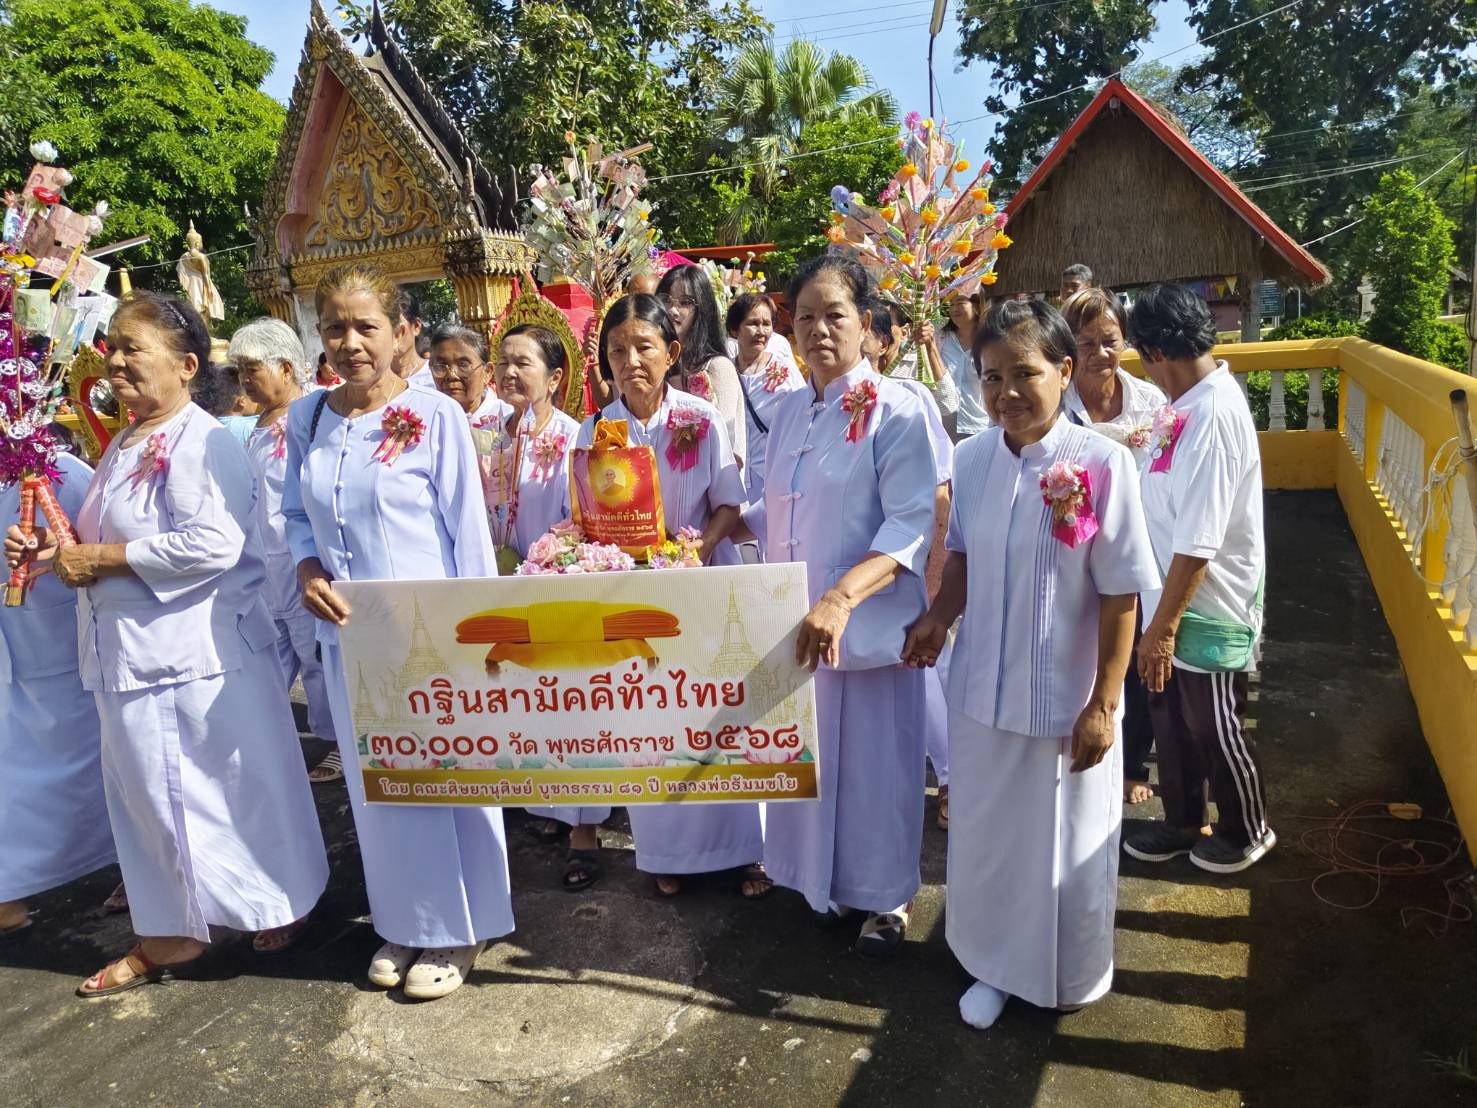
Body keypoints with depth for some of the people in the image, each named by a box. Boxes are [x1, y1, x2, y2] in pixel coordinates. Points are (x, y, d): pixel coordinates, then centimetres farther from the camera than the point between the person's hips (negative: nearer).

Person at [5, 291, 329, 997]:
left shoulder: (199, 442, -15)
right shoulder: (124, 446, 15)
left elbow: (213, 543, -28)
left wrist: (101, 559, -20)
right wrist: (59, 549, 6)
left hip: (196, 656, -9)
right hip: (130, 656, 9)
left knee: (223, 787, 3)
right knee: (146, 794, 15)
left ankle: (282, 903, 25)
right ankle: (169, 934, 30)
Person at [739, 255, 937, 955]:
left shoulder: (897, 409, -11)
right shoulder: (790, 413, 10)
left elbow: (912, 525, -19)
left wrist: (841, 595, -30)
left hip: (870, 624, -5)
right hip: (794, 621, 6)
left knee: (875, 760, 6)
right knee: (810, 755, 15)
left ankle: (887, 896, 28)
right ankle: (827, 881, 36)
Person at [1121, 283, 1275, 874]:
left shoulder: (1214, 415, -26)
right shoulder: (1192, 402, 2)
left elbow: (1197, 542, -27)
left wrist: (1162, 626, -21)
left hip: (1207, 608, -8)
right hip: (1174, 598, 8)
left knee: (1216, 730, 13)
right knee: (1171, 720, 21)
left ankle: (1247, 831, 36)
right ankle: (1183, 822, 41)